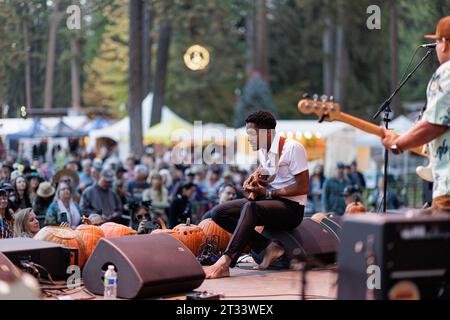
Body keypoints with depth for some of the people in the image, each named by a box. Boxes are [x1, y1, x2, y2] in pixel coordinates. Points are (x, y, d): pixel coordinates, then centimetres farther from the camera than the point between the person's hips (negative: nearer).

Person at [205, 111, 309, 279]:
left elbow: (303, 187, -17)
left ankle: (225, 263, -44)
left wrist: (267, 193, -18)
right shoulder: (262, 150, 10)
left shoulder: (292, 148, -14)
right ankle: (269, 247, -14)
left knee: (250, 208, -37)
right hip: (269, 202, 9)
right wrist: (256, 176, 6)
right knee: (219, 212, -7)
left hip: (292, 208, -9)